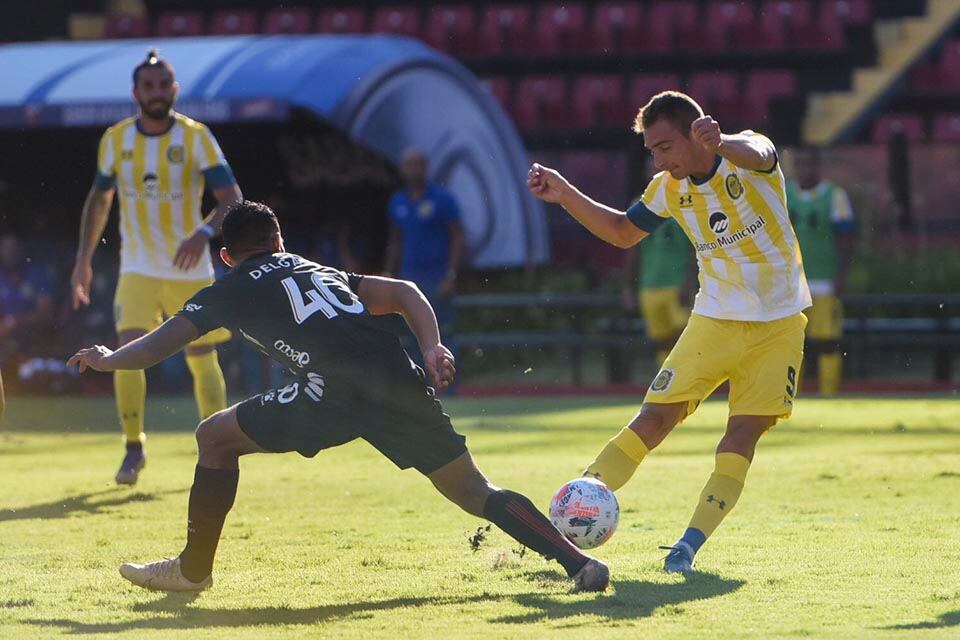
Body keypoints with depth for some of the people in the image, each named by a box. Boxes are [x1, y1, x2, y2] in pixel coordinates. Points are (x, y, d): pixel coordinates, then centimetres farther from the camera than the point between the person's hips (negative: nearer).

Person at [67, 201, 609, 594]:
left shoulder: (230, 289, 21)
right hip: (403, 383, 5)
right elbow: (402, 293, 22)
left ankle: (194, 569, 18)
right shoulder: (324, 273, 36)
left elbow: (164, 342, 14)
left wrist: (108, 359, 32)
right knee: (474, 491, 13)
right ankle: (579, 562, -3)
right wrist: (433, 350, 10)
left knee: (216, 437, 14)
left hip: (336, 390, -5)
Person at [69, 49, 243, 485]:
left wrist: (205, 232, -31)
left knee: (203, 361, 2)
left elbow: (231, 196, -12)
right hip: (138, 270, 1)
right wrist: (84, 260, 9)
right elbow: (99, 198, 15)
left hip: (190, 271, -1)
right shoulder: (116, 139, 1)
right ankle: (133, 448, -1)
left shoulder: (195, 136, -7)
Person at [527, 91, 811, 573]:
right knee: (656, 415, -8)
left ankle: (690, 543, -5)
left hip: (778, 325, -3)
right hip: (715, 318, 3)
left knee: (745, 432, -11)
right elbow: (624, 231, 15)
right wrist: (565, 196, 0)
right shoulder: (669, 189, -2)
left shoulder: (746, 159, -17)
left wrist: (719, 144, -68)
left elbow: (756, 152, -43)